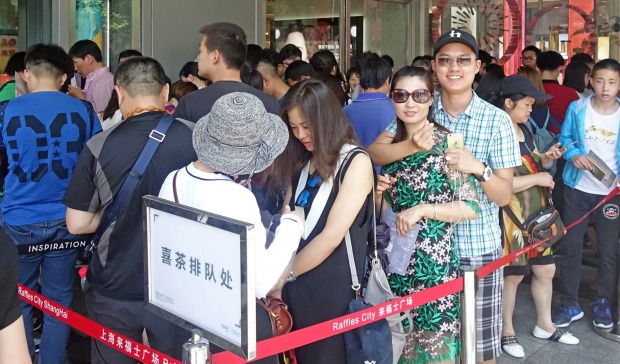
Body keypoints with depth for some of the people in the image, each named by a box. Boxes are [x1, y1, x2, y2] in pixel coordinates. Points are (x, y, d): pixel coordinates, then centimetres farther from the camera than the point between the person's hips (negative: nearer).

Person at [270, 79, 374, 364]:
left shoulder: (355, 162, -9)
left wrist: (286, 273, -10)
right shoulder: (300, 163, 13)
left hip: (332, 288, -6)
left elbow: (333, 235, -15)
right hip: (296, 286, 6)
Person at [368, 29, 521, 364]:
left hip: (478, 249, -1)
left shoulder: (497, 120, -5)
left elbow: (504, 196, -6)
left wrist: (478, 168, -25)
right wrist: (411, 145, -27)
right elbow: (374, 153, -8)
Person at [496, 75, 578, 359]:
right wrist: (537, 178, -20)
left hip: (537, 213, 9)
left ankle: (544, 325, 34)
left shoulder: (524, 130, 9)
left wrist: (546, 158, 1)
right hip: (512, 216, -9)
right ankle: (506, 331, 24)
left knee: (546, 269, 16)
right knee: (512, 275, 6)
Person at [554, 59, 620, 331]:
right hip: (578, 188, 1)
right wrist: (574, 155, -15)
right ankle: (570, 304, 21)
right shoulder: (577, 109, -5)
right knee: (570, 246, 7)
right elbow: (565, 138, 5)